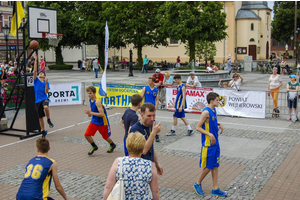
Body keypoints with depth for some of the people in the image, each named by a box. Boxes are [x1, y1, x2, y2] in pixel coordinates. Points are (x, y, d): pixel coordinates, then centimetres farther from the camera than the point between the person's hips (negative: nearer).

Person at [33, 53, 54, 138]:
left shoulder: (46, 82, 5)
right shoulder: (36, 80, 5)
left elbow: (46, 91, -7)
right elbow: (35, 71, -6)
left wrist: (46, 83, -16)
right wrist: (36, 60, -10)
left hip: (44, 99, -2)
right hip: (38, 100, 2)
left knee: (46, 107, -38)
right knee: (40, 117, 7)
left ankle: (49, 120, -15)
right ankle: (43, 131, 24)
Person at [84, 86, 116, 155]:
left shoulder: (97, 102, -27)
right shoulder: (90, 100, -1)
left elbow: (101, 114, -31)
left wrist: (91, 113, -34)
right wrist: (89, 113, -3)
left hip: (102, 123, -7)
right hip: (94, 121, 7)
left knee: (106, 137, 13)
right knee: (87, 135, -5)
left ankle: (112, 145, 44)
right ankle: (94, 147, 20)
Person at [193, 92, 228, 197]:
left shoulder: (214, 110, 8)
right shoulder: (206, 112, -18)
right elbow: (198, 127, -19)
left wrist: (219, 124, 6)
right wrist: (210, 134, -27)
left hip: (215, 143, 9)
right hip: (208, 144, -9)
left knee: (216, 166, 12)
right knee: (208, 167, 2)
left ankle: (215, 189, 21)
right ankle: (198, 184, 23)